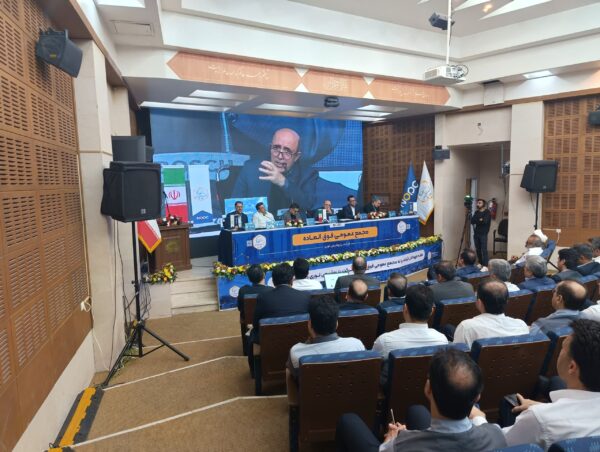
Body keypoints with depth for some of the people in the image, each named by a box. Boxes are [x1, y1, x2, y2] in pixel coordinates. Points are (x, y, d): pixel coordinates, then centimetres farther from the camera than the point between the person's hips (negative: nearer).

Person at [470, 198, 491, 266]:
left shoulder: (487, 212, -4)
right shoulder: (476, 212, 13)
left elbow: (485, 221, -18)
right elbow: (472, 221, 2)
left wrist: (476, 221, -7)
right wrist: (479, 220, -11)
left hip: (483, 234, -6)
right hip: (476, 233, 6)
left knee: (484, 250, -10)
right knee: (478, 249, 9)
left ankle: (485, 265, -11)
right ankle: (480, 263, 20)